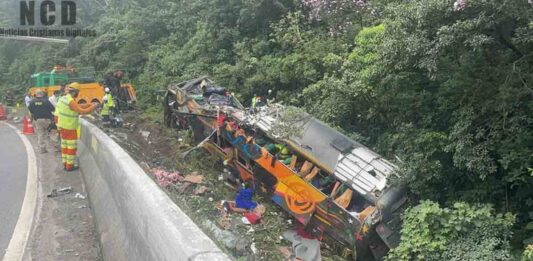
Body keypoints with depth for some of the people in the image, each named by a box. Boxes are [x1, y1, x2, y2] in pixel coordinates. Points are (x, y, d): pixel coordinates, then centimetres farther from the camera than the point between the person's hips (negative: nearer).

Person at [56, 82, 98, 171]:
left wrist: (89, 104, 7)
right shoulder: (71, 101, -23)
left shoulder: (63, 99, 6)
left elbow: (78, 106, 11)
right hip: (70, 128, -9)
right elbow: (83, 111, -25)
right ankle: (70, 166, 8)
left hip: (63, 126, 9)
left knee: (65, 146, 15)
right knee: (71, 147, 1)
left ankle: (65, 164, 23)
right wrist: (93, 107, -11)